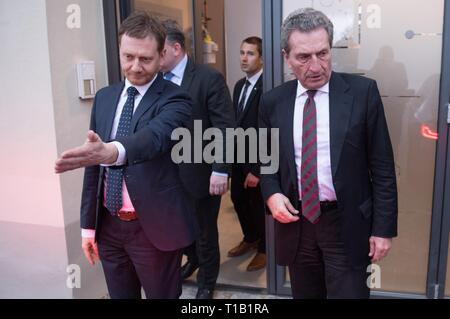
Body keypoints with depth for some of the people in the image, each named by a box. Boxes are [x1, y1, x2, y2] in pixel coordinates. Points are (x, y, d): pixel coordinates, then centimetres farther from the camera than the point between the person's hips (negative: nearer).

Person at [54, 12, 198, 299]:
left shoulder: (174, 100, -11)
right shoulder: (104, 97, 5)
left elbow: (155, 135, -34)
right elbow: (94, 164, 8)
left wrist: (111, 151, -55)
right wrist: (89, 223, 8)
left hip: (154, 227, -5)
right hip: (108, 225, 5)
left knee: (162, 295, 11)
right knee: (120, 295, 20)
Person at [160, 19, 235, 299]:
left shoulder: (209, 78, -12)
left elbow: (225, 128, -14)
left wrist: (220, 170, -19)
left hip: (201, 173, -4)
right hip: (170, 174, 4)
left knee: (205, 231, 13)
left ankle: (207, 281, 38)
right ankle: (193, 259, 50)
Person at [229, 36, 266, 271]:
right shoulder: (239, 85, 8)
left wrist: (256, 169, -21)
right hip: (239, 156, 8)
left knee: (259, 204, 8)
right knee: (238, 199, 18)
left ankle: (264, 249, 31)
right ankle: (250, 238, 42)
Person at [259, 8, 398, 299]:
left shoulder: (362, 91, -7)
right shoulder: (272, 102, 1)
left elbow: (382, 167, -5)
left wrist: (383, 228, -6)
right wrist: (272, 194, -8)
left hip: (347, 223, -2)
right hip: (295, 222, 3)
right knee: (304, 294, 18)